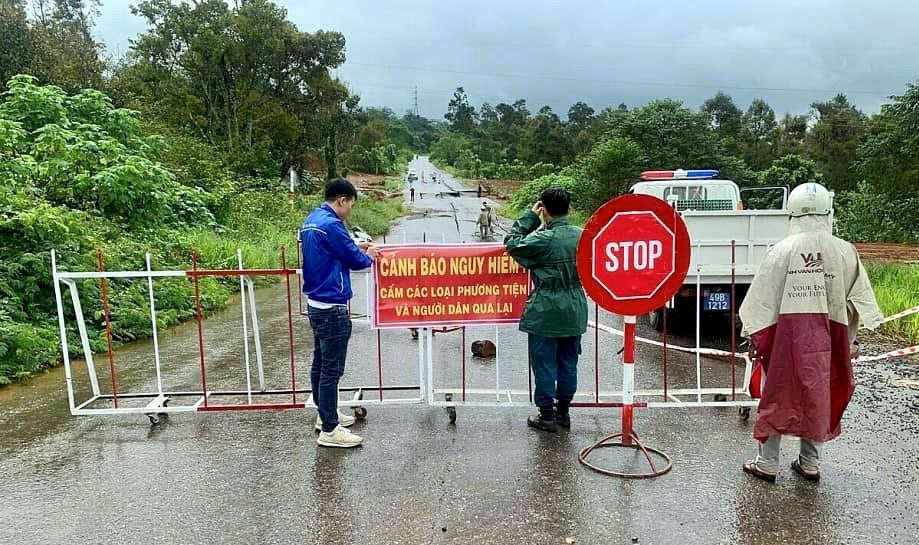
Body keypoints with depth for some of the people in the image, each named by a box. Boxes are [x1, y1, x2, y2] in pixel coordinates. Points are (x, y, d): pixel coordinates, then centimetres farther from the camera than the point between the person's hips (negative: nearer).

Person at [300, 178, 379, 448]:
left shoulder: (311, 220, 11)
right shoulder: (331, 224, -19)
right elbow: (355, 261, -12)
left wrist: (355, 247, 13)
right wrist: (369, 256, 8)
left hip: (316, 304, 10)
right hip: (332, 308, -10)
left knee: (320, 363, 18)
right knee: (331, 369, -4)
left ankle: (325, 414, 32)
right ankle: (329, 430, 3)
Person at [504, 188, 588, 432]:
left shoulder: (543, 239, -18)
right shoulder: (582, 235, 0)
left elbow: (511, 243, -5)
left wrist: (529, 217, -3)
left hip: (546, 312, -6)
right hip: (575, 311, 6)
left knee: (544, 362, 5)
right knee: (568, 362, 15)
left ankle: (547, 415, 12)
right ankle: (563, 411, 27)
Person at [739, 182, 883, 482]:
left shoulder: (782, 250, -9)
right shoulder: (845, 252, -3)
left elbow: (762, 297, -5)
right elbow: (858, 300, 2)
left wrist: (753, 334, 6)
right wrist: (850, 341, 13)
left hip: (787, 336, -2)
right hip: (828, 340, 2)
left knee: (778, 396, 9)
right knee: (818, 397, 16)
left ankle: (767, 463, 16)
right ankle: (810, 463, 26)